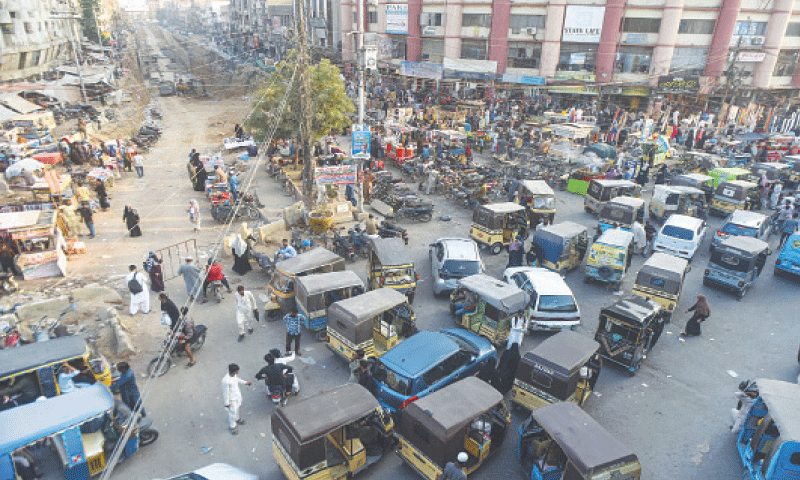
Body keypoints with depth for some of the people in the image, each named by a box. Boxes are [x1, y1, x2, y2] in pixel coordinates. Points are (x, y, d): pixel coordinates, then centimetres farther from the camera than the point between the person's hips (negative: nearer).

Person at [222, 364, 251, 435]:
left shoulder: (235, 375, -15)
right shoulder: (226, 381, -37)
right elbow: (225, 392, -25)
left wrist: (245, 382, 12)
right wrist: (227, 403, -15)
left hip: (238, 395, 8)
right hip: (232, 399, -7)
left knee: (237, 408, 29)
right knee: (232, 412, 10)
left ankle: (237, 419, 56)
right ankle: (232, 426, 33)